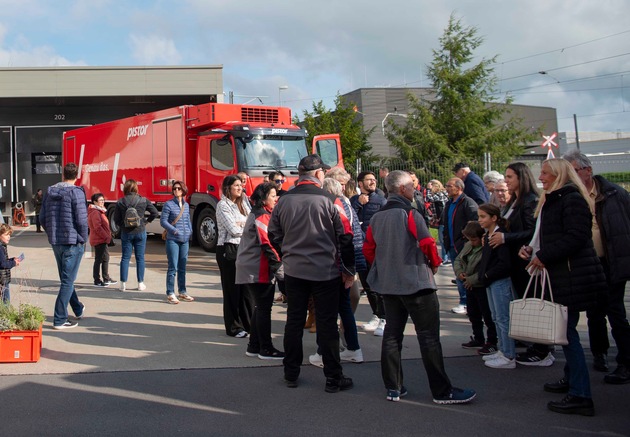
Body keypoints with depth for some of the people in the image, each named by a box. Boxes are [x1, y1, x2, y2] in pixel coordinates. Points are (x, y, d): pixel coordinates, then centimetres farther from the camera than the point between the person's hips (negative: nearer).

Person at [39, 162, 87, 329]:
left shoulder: (50, 192, 7)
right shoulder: (76, 192, -13)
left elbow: (42, 218, 10)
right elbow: (82, 220, -17)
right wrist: (84, 239, -4)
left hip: (55, 242, 7)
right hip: (73, 242, -7)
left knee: (66, 279, 20)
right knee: (67, 281, -1)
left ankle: (78, 310, 37)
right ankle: (59, 320, -1)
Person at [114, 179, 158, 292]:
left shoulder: (120, 203, -4)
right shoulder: (143, 201, -5)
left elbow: (116, 219, -3)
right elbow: (155, 212, -3)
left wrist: (123, 226, 12)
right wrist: (146, 221, 7)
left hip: (126, 233, 0)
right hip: (140, 232, 0)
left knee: (125, 258, 8)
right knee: (140, 258, 7)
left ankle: (123, 283, 7)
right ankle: (140, 283, 10)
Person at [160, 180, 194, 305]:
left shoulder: (186, 205, 12)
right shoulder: (168, 204, -4)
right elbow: (163, 221, -6)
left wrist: (190, 231, 4)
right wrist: (174, 230, -16)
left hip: (185, 240, 6)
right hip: (173, 240, -5)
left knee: (182, 267, 12)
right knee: (173, 267, -6)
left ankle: (182, 292, 21)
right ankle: (170, 294, 0)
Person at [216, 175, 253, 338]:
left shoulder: (242, 203, 15)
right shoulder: (223, 205, -8)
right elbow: (233, 230, -15)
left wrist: (242, 224, -11)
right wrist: (248, 226, 0)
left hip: (243, 248, 6)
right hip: (228, 249, -6)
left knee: (246, 287, 5)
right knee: (232, 288, 1)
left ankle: (248, 323, 14)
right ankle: (233, 327, 10)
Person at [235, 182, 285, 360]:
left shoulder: (256, 214, 16)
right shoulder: (262, 217, -15)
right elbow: (268, 245, -21)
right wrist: (279, 269, -18)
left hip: (252, 269, 10)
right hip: (259, 271, -10)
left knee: (261, 307, 15)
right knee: (264, 308, -4)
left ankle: (254, 347, 20)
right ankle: (266, 349, 3)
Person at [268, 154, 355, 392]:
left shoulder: (284, 200, 1)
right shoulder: (329, 200, -11)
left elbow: (273, 234, 10)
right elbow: (345, 237, -8)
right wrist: (349, 270, 2)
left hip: (294, 271, 4)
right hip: (326, 272, -3)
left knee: (294, 321, 12)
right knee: (327, 325, 3)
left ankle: (291, 374, 20)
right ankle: (333, 378, 10)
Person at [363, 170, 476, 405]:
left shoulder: (377, 217, 7)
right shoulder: (410, 213, -14)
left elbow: (368, 249, 10)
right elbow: (427, 244, -18)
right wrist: (435, 263, 1)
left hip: (388, 284, 7)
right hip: (416, 283, -7)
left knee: (392, 334, 12)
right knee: (429, 336, -2)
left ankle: (393, 388, 15)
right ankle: (442, 391, 2)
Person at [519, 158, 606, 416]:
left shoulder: (572, 199, -13)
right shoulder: (551, 201, 19)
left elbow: (576, 238, -22)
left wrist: (543, 256, -18)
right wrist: (531, 249, 6)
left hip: (573, 276, -10)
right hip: (560, 276, 10)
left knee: (567, 331, -10)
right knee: (564, 330, 17)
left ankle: (581, 396, -7)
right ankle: (571, 380, 31)